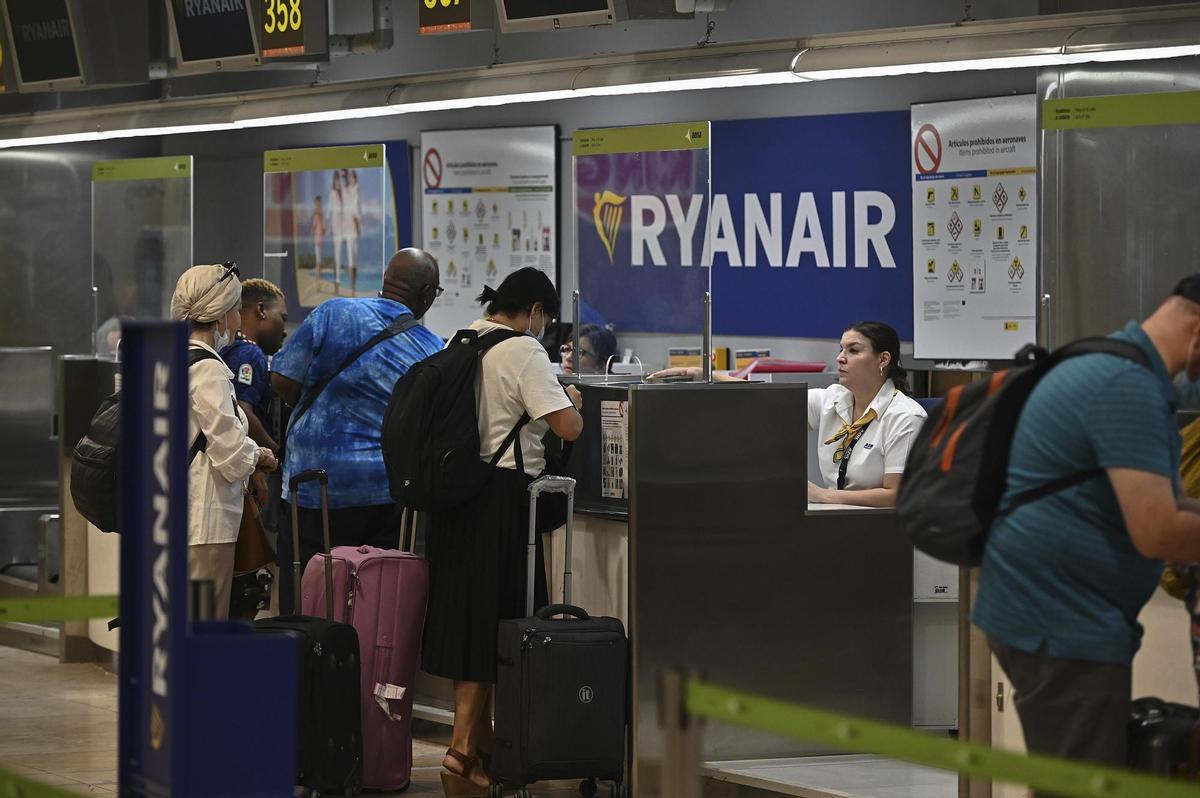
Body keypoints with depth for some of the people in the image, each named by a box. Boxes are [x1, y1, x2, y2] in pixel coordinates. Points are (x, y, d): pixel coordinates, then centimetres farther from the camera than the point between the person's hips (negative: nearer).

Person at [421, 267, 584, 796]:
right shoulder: (524, 352, -12)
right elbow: (569, 427, -17)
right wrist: (573, 401, 4)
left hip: (456, 488, 8)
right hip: (504, 493, -8)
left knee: (465, 616, 13)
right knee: (492, 619, -4)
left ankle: (480, 740, 22)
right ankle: (462, 753, -8)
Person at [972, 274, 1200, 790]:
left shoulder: (1115, 366, 16)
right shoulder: (1130, 385, -19)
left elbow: (1151, 503, 25)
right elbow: (1156, 532, -24)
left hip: (1054, 613, 11)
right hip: (1060, 623, -11)